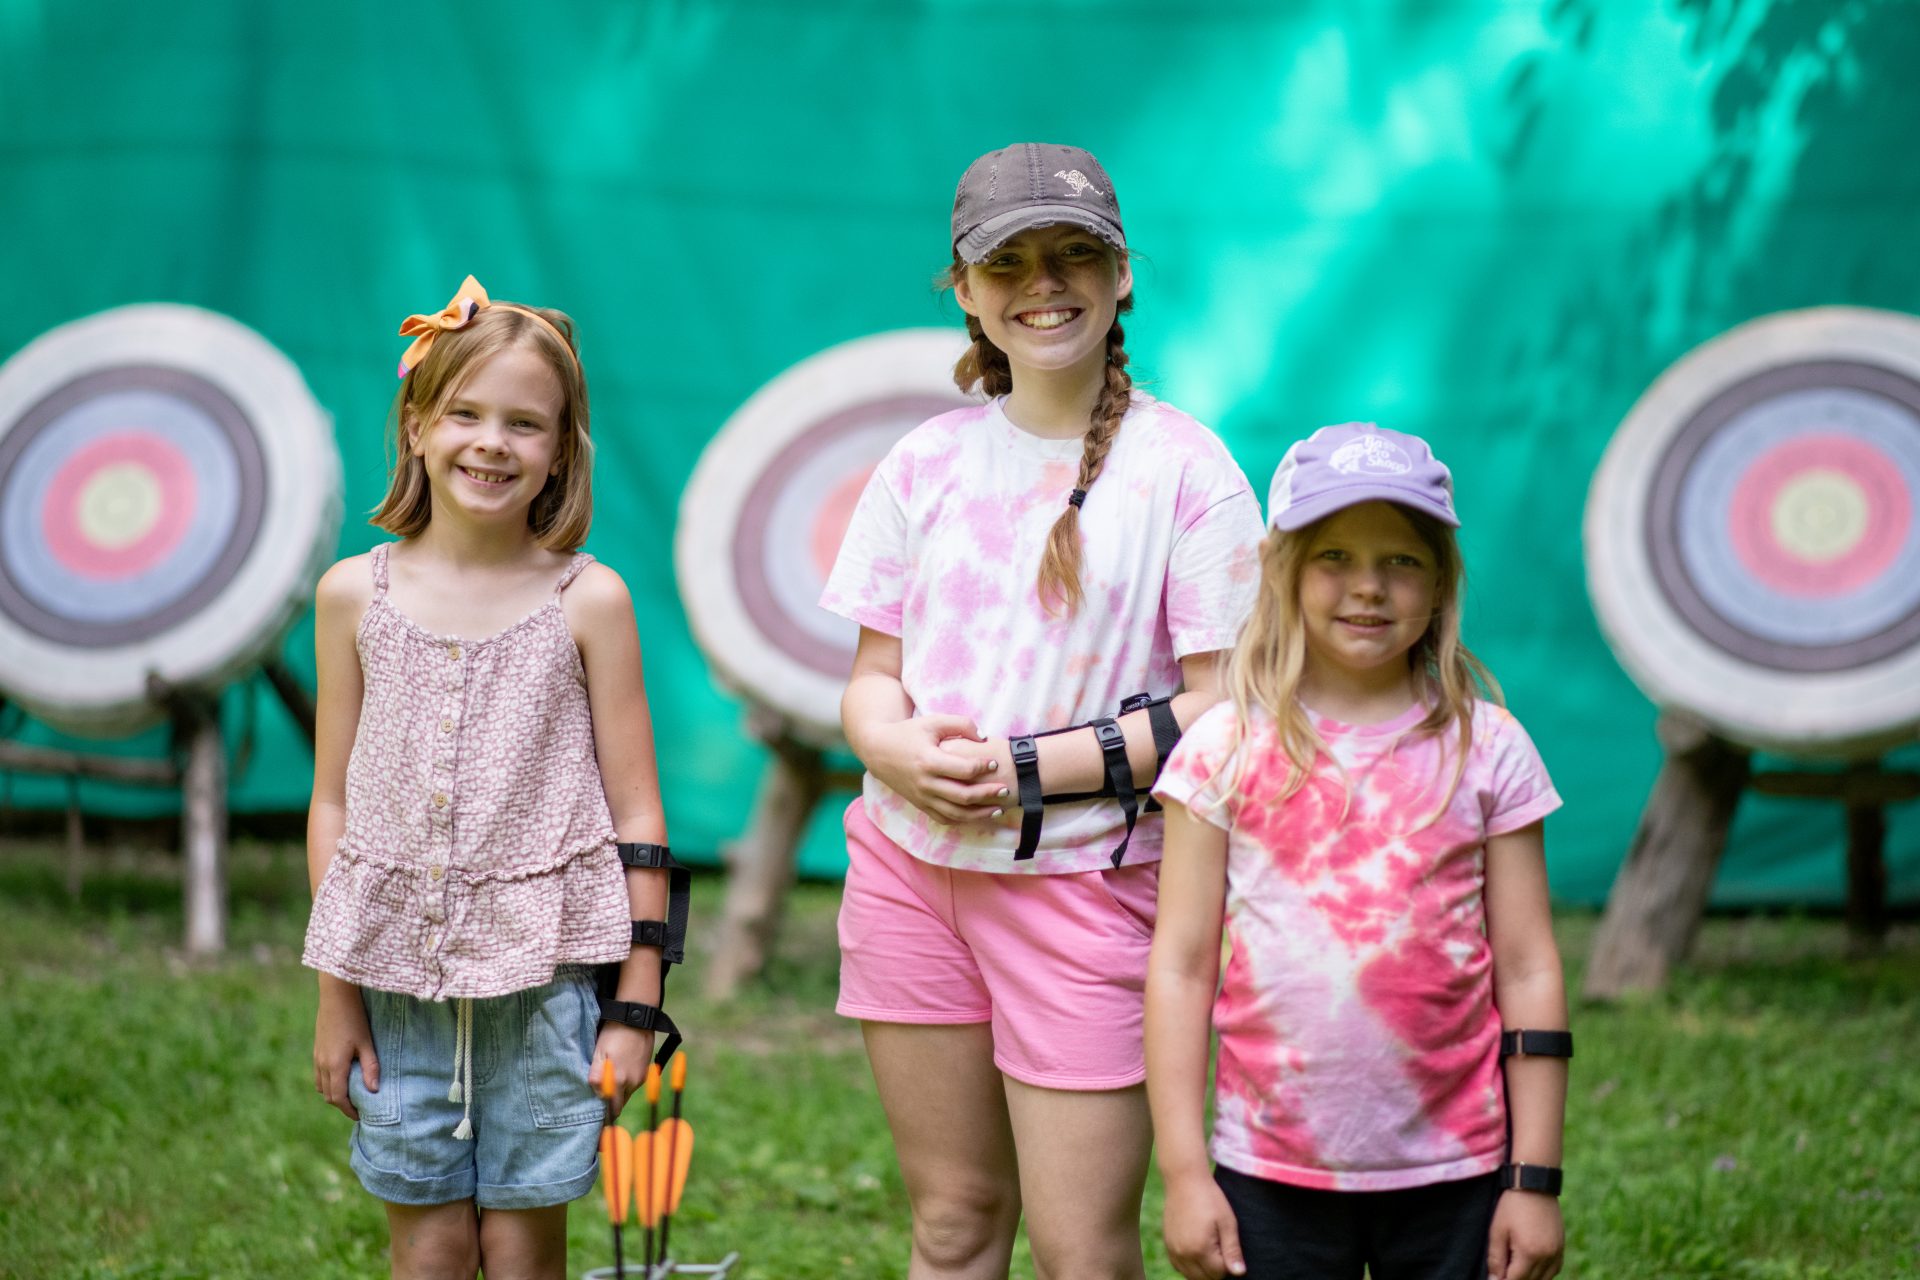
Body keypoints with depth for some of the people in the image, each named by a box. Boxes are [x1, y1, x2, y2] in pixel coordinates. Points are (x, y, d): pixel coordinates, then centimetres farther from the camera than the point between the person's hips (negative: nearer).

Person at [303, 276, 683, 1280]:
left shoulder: (587, 600, -2)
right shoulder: (356, 595, 3)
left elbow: (636, 814, 0)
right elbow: (334, 803, 8)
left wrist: (636, 1004, -3)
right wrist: (334, 995, 6)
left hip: (545, 975, -2)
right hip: (398, 977, 2)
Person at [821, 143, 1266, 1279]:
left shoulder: (1185, 468, -4)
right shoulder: (928, 460, 8)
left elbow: (1219, 707, -8)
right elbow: (871, 678, 12)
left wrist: (1030, 770, -16)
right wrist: (899, 748, -11)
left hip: (1085, 880, -4)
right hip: (910, 866, 4)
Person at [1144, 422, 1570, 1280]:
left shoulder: (1486, 750, 2)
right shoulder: (1226, 750, 0)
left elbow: (1528, 974, 3)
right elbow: (1179, 967, 1)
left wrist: (1536, 1180, 0)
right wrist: (1184, 1172, -3)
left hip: (1451, 1174, 0)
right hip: (1272, 1175, 0)